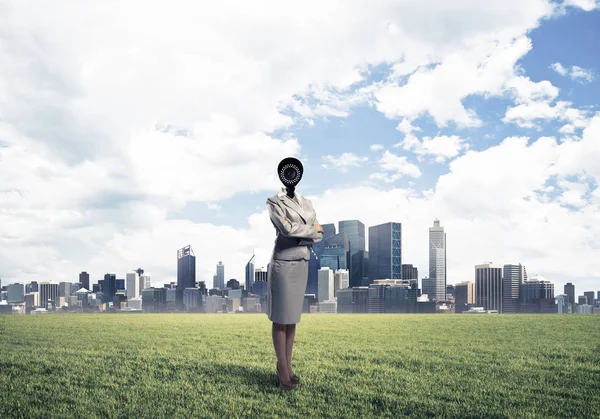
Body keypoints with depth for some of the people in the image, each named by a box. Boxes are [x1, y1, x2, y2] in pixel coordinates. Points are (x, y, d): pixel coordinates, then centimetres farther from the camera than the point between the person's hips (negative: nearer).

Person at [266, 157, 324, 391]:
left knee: (292, 318, 10)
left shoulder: (307, 204, 13)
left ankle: (287, 366, 17)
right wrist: (312, 230, -5)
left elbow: (319, 236, 6)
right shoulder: (274, 202, -3)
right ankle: (282, 369, 3)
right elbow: (287, 229, -18)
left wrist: (299, 233, -11)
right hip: (283, 264, -6)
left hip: (302, 264, 6)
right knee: (280, 318, -1)